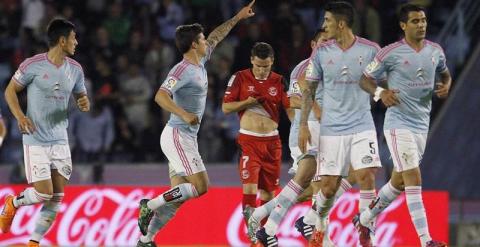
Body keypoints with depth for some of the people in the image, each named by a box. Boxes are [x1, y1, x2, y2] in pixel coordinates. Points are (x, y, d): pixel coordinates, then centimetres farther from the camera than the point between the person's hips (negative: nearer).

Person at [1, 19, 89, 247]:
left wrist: (85, 104, -7)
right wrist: (20, 116, -16)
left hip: (60, 141, 6)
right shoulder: (33, 65, -10)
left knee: (56, 198, 0)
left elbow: (81, 97, 18)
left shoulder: (75, 69, 6)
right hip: (36, 140, -6)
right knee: (44, 193, -11)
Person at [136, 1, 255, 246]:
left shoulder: (199, 63, 13)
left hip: (187, 138, 9)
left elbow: (215, 37, 28)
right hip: (178, 136, -9)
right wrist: (184, 114, -32)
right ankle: (151, 204, -9)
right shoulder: (183, 70, -14)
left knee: (178, 197, 4)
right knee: (200, 186, -15)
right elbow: (161, 96, -24)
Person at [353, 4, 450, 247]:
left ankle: (364, 220, 36)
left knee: (399, 182, 16)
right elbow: (365, 79, -3)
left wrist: (446, 86, -1)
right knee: (414, 180, -14)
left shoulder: (435, 51, 5)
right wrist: (380, 93, -22)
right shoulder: (391, 53, -10)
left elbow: (445, 74, 23)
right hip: (398, 124, -7)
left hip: (422, 124, 7)